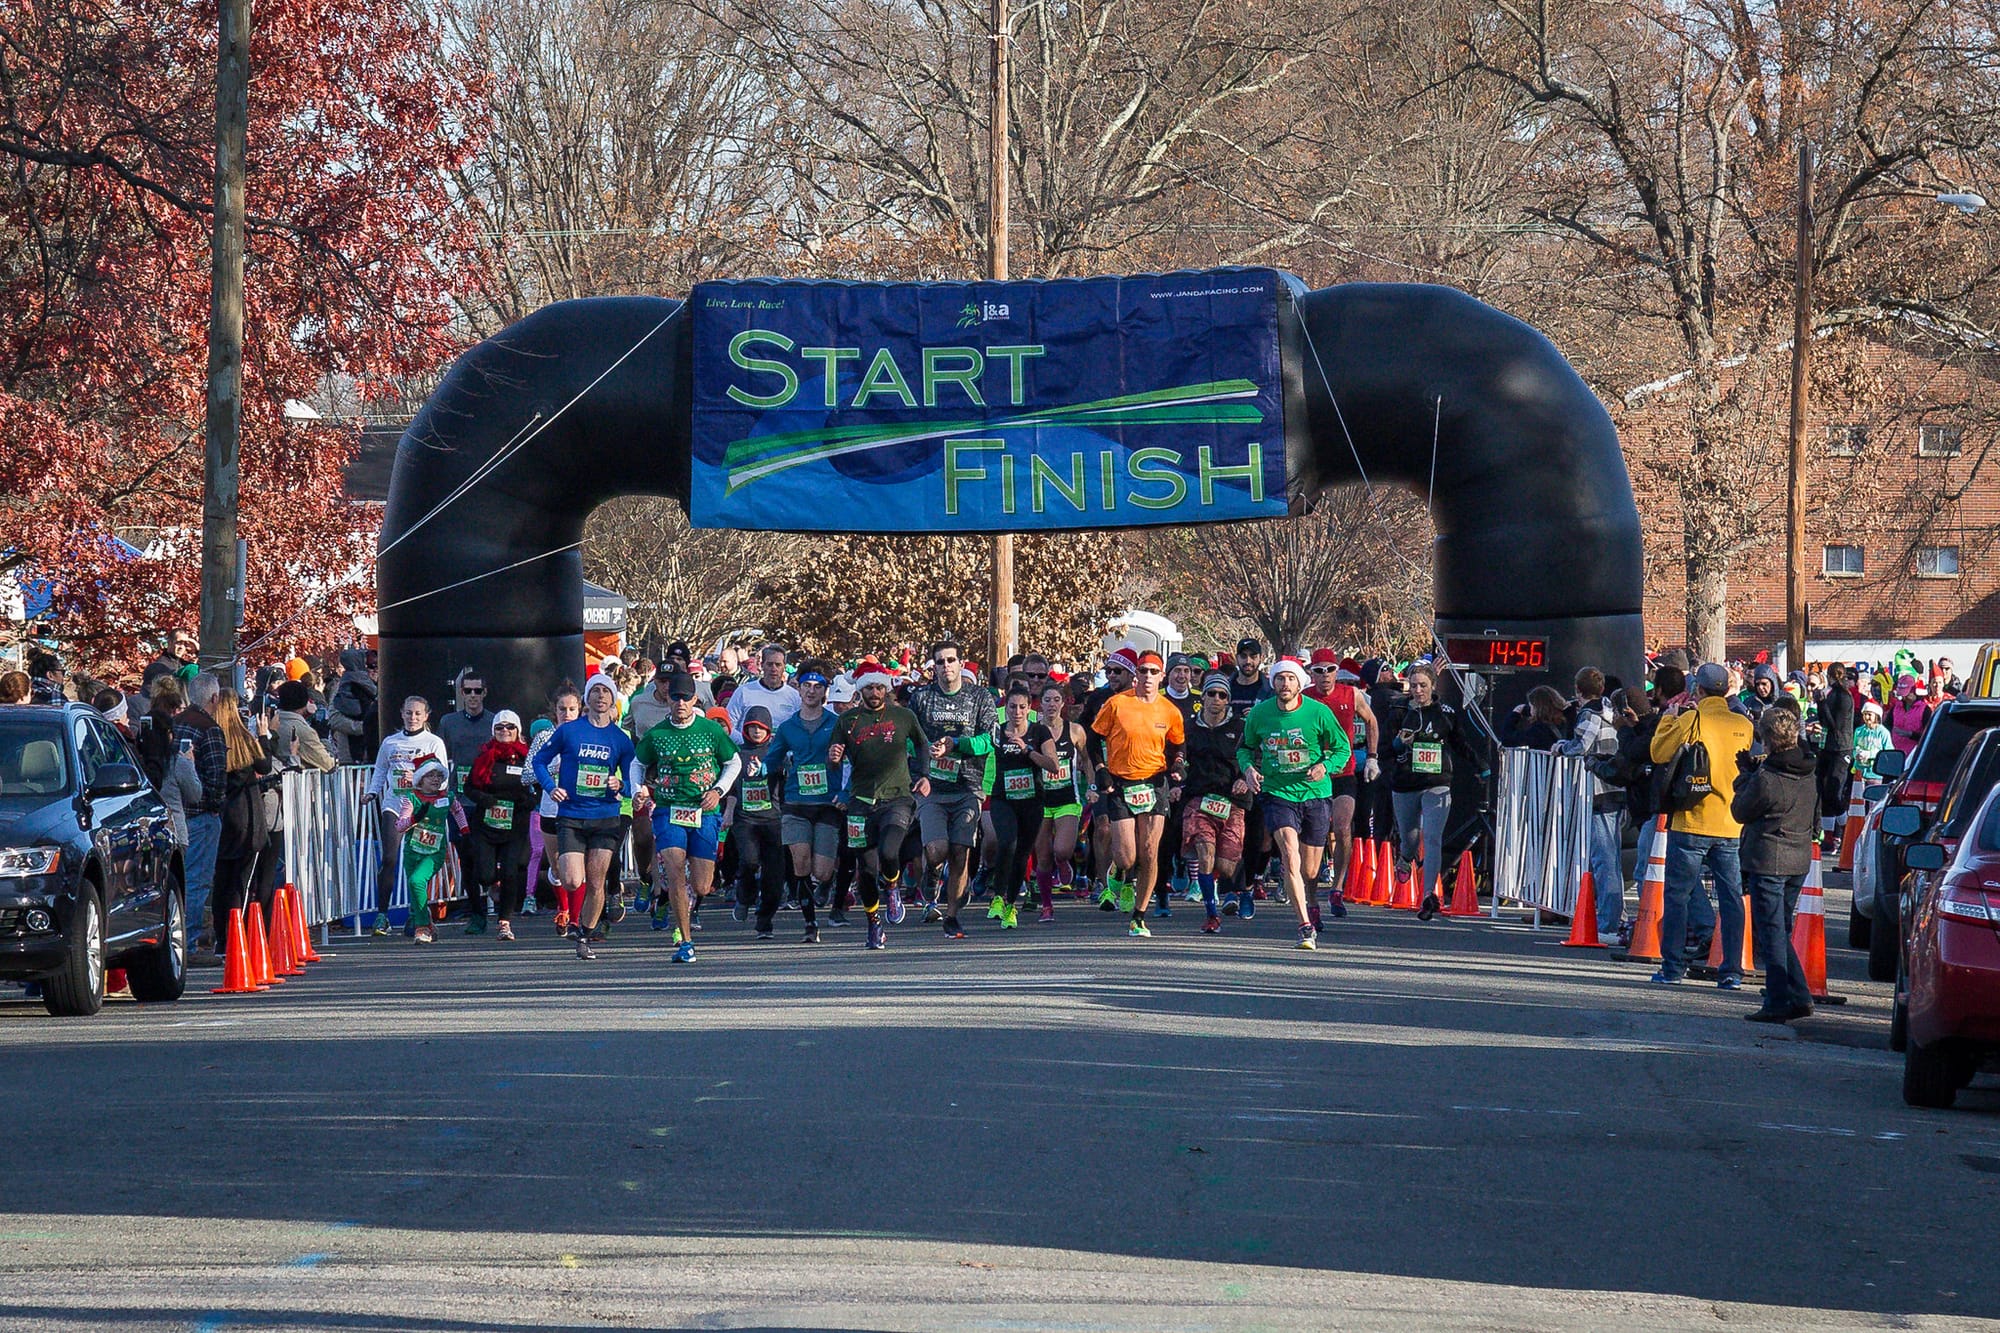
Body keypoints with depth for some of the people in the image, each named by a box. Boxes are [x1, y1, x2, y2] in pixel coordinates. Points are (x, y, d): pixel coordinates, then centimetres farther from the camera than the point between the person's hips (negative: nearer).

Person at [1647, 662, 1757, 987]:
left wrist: (1668, 720, 12)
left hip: (1692, 823, -3)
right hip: (1731, 826, 3)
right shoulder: (1744, 726, 3)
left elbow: (1659, 753, -3)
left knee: (1677, 894, 5)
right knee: (1731, 898, 6)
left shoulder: (1690, 720, -9)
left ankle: (1672, 968, 4)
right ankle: (1732, 970, 3)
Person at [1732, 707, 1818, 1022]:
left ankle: (1778, 1003, -4)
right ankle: (1799, 997, 13)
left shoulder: (1765, 779, -19)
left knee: (1771, 932, -2)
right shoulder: (1810, 774, 4)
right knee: (1780, 931, 17)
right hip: (1800, 860, 7)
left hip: (1767, 861, -7)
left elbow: (1740, 811, -4)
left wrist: (1746, 773, 5)